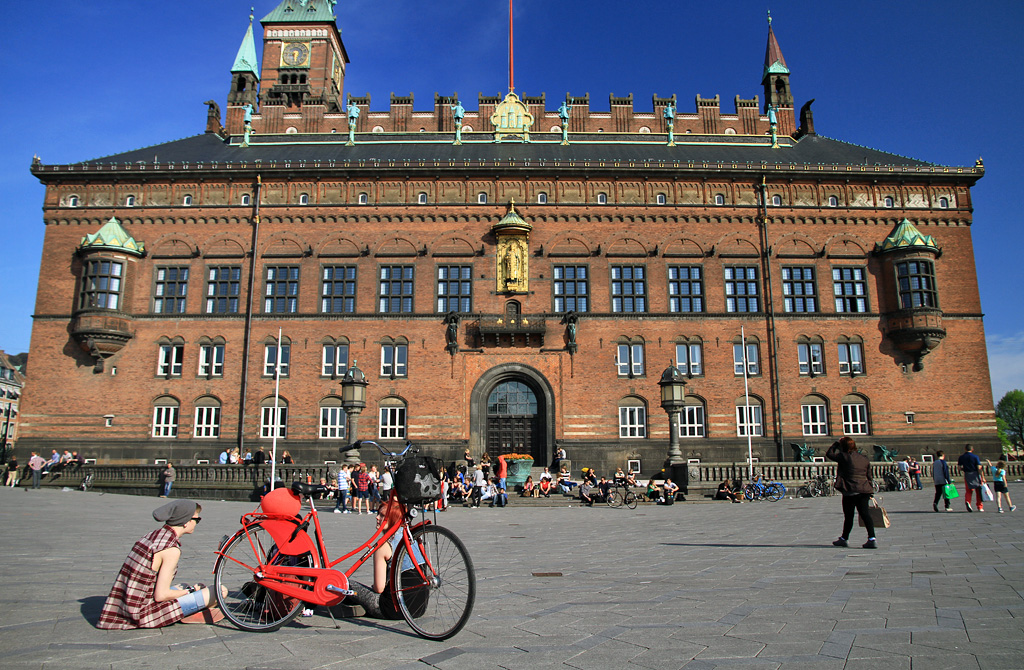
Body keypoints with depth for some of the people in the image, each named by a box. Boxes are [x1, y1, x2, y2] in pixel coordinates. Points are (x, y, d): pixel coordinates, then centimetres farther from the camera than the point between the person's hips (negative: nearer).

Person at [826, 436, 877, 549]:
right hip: (864, 491, 5)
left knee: (848, 516, 6)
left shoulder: (843, 456, -8)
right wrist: (870, 492, 20)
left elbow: (829, 454, 6)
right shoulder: (864, 458, 11)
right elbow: (869, 476, 15)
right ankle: (872, 539, -6)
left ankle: (844, 539, 20)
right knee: (865, 514, 4)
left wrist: (835, 445, 18)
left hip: (850, 491, -5)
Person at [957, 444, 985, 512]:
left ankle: (967, 501, -19)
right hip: (975, 474, -1)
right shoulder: (975, 456, -6)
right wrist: (982, 477, -7)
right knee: (978, 491, 11)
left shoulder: (961, 457, 2)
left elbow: (960, 468, 1)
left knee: (969, 491, 9)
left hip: (967, 475, 1)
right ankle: (980, 507, 16)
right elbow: (979, 468, -10)